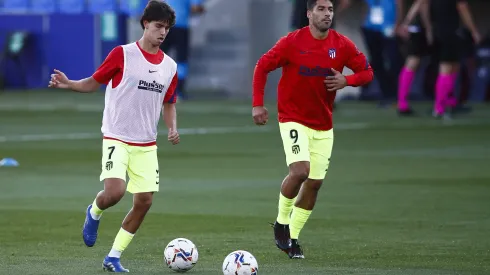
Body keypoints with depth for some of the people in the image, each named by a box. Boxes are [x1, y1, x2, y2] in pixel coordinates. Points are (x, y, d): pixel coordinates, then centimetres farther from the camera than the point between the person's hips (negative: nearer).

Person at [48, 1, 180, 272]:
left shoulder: (169, 66, 6)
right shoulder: (122, 54, -7)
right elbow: (93, 82, 1)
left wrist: (172, 128, 2)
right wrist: (69, 84, -17)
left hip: (146, 145, 5)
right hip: (117, 138, -5)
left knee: (144, 201, -2)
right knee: (115, 191, -24)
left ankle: (113, 258, 11)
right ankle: (94, 213, 14)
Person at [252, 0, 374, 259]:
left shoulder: (343, 45, -3)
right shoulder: (292, 41, -11)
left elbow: (367, 72, 4)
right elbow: (262, 66, -4)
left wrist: (346, 80, -17)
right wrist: (257, 104, -9)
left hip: (323, 125, 4)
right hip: (293, 119, -4)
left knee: (315, 182, 3)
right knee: (300, 170, -23)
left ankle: (292, 237, 18)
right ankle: (281, 222, 2)